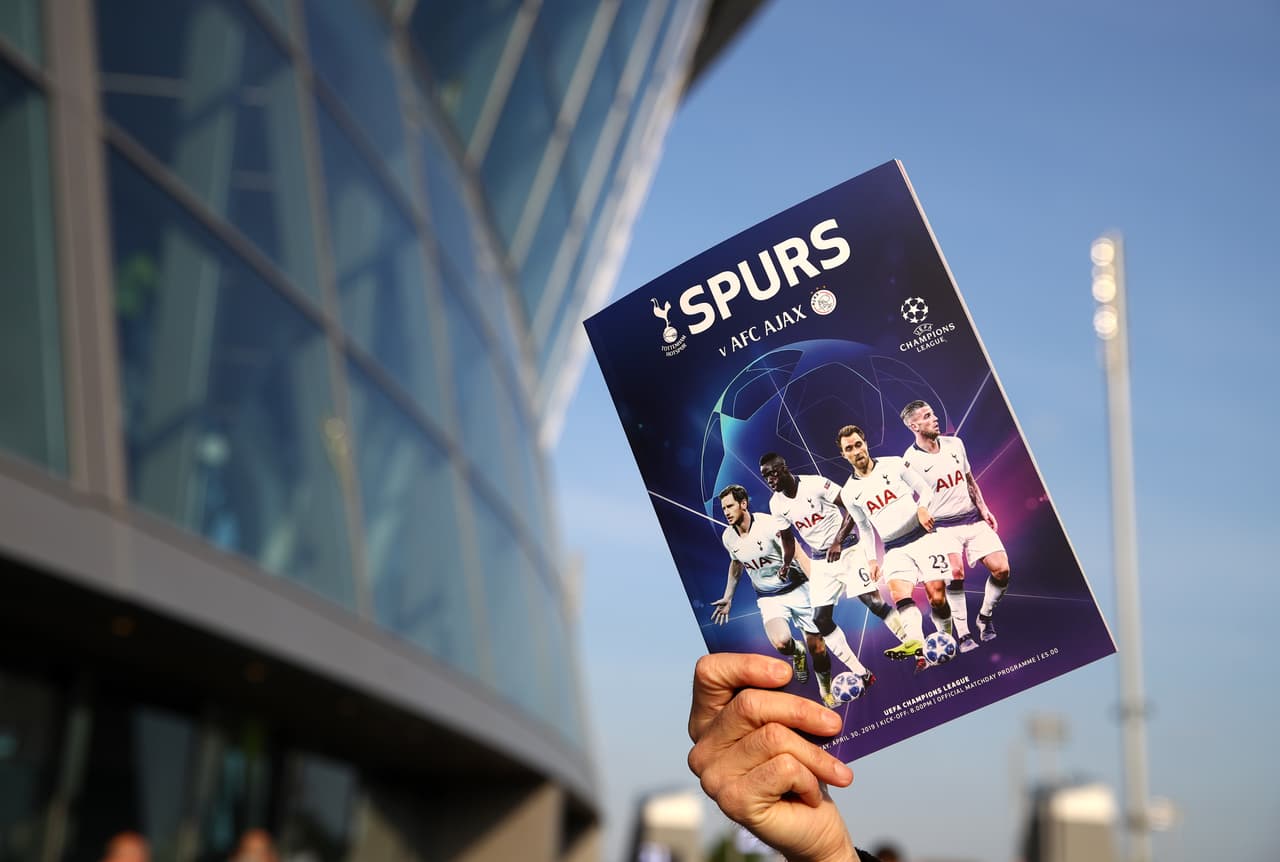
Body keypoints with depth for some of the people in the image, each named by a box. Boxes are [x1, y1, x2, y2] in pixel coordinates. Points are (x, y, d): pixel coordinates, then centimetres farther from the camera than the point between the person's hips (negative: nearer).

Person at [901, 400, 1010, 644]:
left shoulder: (955, 444, 5)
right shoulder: (910, 460, -11)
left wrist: (983, 509, 7)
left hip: (973, 518, 5)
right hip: (943, 526, -5)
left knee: (1001, 569, -9)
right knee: (956, 572, -28)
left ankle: (985, 617, 17)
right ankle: (963, 635, -15)